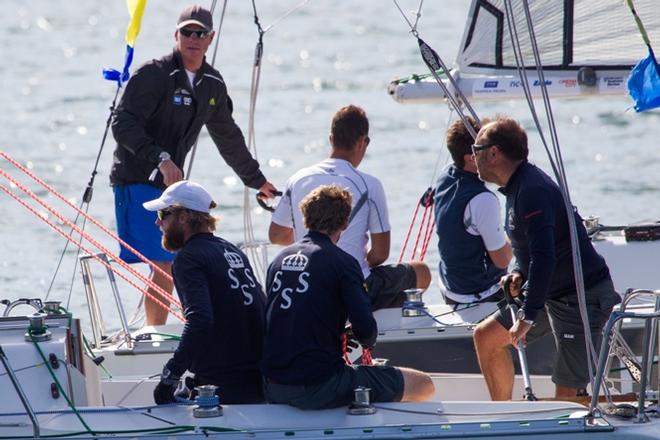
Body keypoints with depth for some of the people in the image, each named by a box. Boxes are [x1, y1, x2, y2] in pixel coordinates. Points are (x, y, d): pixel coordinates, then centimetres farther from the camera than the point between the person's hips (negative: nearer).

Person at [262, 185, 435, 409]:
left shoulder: (279, 260, 11)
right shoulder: (341, 262, -8)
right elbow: (365, 330, -14)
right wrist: (368, 341, 11)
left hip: (273, 389, 7)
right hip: (321, 387, -7)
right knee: (424, 385, 1)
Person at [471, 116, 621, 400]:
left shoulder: (532, 192, -23)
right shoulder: (516, 187, 10)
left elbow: (544, 256, -31)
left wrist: (527, 317, -29)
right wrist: (518, 273, 1)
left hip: (583, 298, -11)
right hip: (553, 294, 11)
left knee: (567, 393, -14)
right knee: (486, 337, 16)